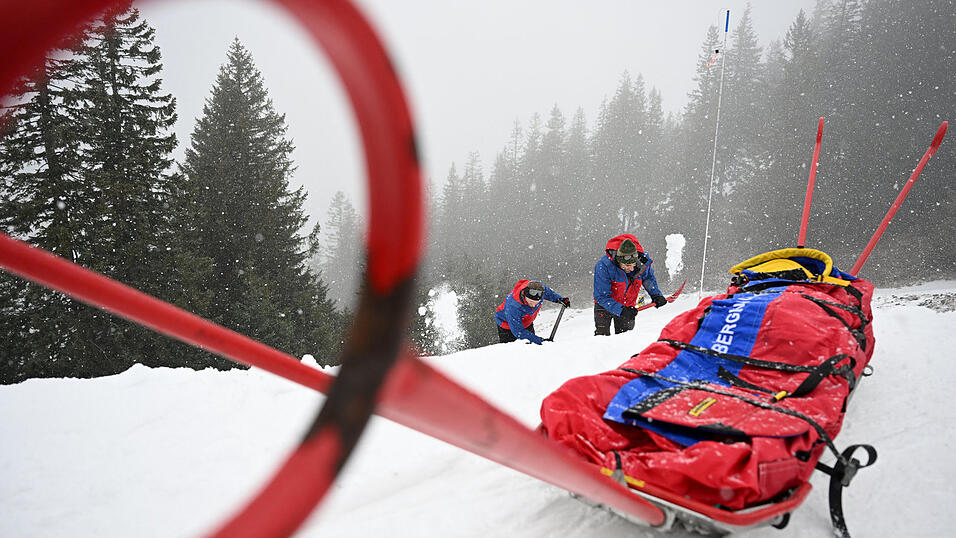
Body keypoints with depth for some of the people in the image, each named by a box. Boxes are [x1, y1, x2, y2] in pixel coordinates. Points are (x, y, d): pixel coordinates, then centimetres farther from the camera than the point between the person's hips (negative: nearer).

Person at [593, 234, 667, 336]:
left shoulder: (642, 261, -22)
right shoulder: (603, 266, -34)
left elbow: (648, 278, 3)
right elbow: (601, 296, -29)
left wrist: (656, 295, -10)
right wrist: (620, 310, -39)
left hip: (628, 305, 3)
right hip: (606, 304, -3)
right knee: (602, 335, -7)